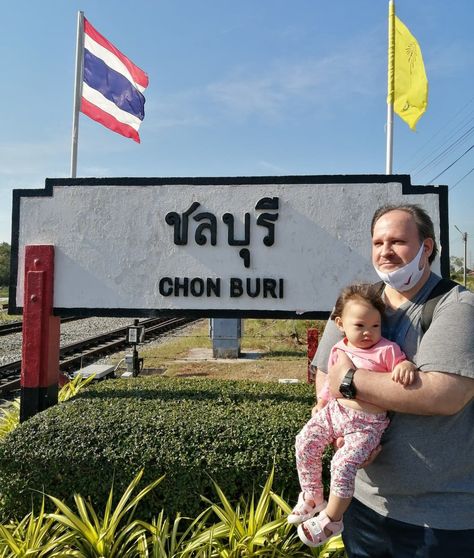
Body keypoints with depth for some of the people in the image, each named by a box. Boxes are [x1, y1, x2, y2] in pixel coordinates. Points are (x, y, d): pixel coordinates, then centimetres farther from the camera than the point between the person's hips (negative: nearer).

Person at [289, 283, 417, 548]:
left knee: (344, 463, -19)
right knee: (305, 442, -1)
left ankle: (332, 518, 6)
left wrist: (406, 366, -31)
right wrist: (321, 403, 19)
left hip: (367, 423, -5)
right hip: (334, 412, 6)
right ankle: (312, 496, 21)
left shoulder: (387, 349, -9)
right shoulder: (339, 350, 7)